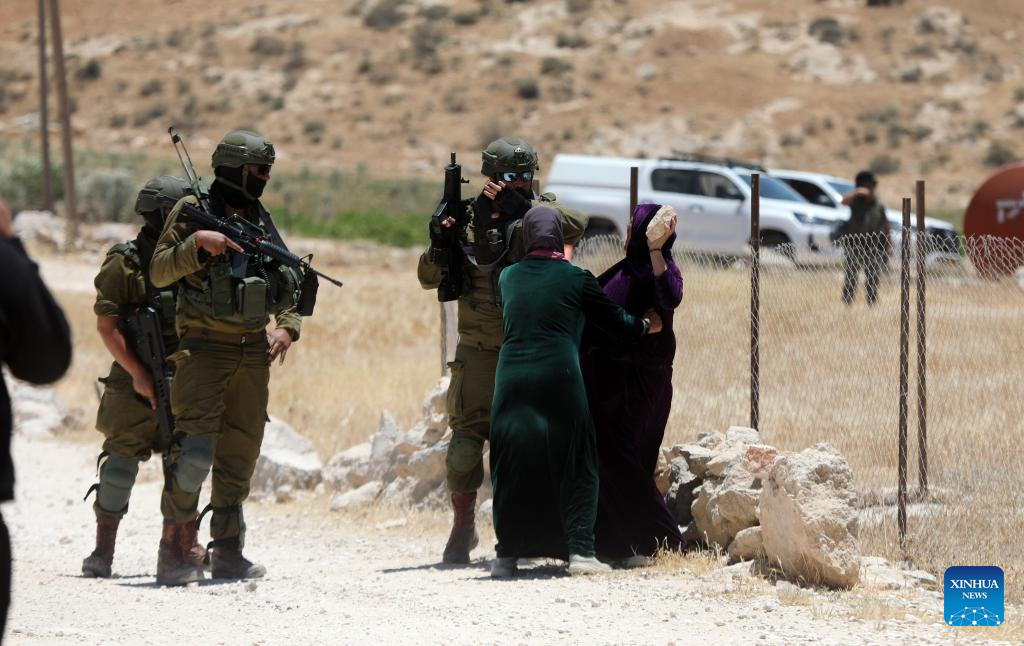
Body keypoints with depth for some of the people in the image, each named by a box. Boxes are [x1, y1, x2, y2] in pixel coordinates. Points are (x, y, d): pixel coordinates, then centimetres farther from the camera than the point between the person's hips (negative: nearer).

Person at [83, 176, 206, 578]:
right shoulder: (124, 263, -9)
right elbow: (106, 325, -11)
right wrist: (138, 375, -16)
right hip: (136, 383, -5)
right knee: (122, 460, -4)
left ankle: (187, 545, 18)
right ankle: (103, 549, 2)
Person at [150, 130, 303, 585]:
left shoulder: (262, 221, 15)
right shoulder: (193, 210, -1)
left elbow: (292, 287, 19)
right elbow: (160, 272, -8)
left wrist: (287, 328, 3)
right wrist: (198, 242, -21)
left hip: (253, 350, 6)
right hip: (205, 345, -6)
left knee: (241, 451, 8)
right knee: (197, 442, -16)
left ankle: (227, 552, 15)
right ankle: (173, 551, -14)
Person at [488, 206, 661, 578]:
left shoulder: (508, 278, 11)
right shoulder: (576, 279, 3)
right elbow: (616, 322, 12)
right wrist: (647, 324, 34)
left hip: (512, 377, 2)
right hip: (559, 377, -2)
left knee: (511, 467, 10)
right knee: (574, 466, 7)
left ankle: (507, 554, 9)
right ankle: (579, 550, -2)